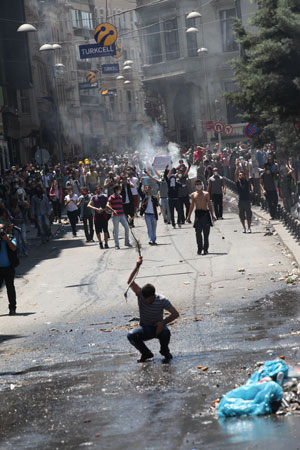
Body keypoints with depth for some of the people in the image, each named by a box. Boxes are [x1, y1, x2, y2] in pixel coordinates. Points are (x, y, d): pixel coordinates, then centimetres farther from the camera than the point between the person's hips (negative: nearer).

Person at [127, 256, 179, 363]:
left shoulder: (162, 300, -18)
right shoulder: (140, 295, -13)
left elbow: (175, 314, -17)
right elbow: (130, 282, -25)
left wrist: (163, 323, -29)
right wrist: (137, 267, -34)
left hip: (158, 327, -2)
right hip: (145, 329, 2)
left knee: (165, 333, -38)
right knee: (131, 335, -29)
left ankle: (165, 352, -4)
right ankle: (146, 353, -3)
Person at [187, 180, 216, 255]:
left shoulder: (206, 194, 5)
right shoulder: (193, 195, 9)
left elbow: (209, 205, 7)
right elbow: (192, 206, 16)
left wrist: (212, 215, 3)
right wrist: (189, 216, 15)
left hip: (205, 213, -1)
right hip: (198, 214, 1)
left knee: (206, 233, 0)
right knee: (198, 233, -5)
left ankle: (205, 248, 7)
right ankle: (199, 249, 3)